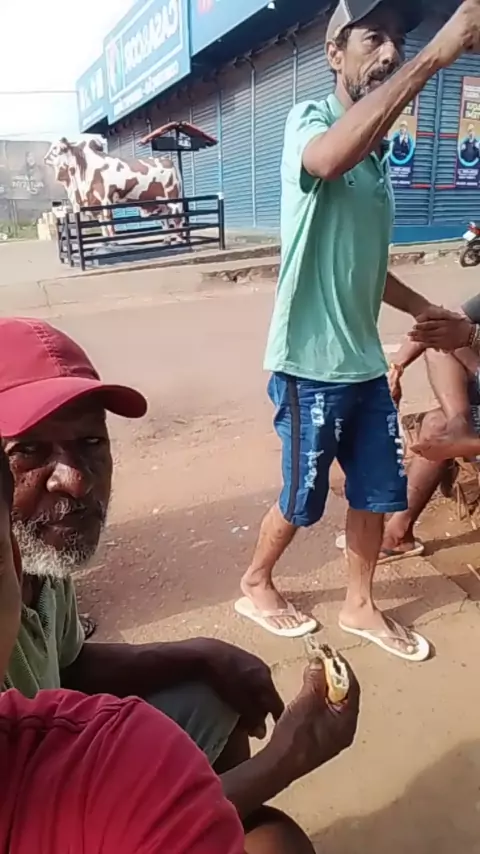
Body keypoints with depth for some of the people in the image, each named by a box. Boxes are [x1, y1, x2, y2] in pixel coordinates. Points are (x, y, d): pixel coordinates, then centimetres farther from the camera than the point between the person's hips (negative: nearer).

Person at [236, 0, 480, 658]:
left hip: (364, 359, 7)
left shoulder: (378, 153, 15)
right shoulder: (309, 119, -7)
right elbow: (328, 159, -35)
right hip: (310, 364, -7)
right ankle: (255, 586, 36)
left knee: (379, 490, 14)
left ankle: (360, 606, 36)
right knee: (304, 499, 7)